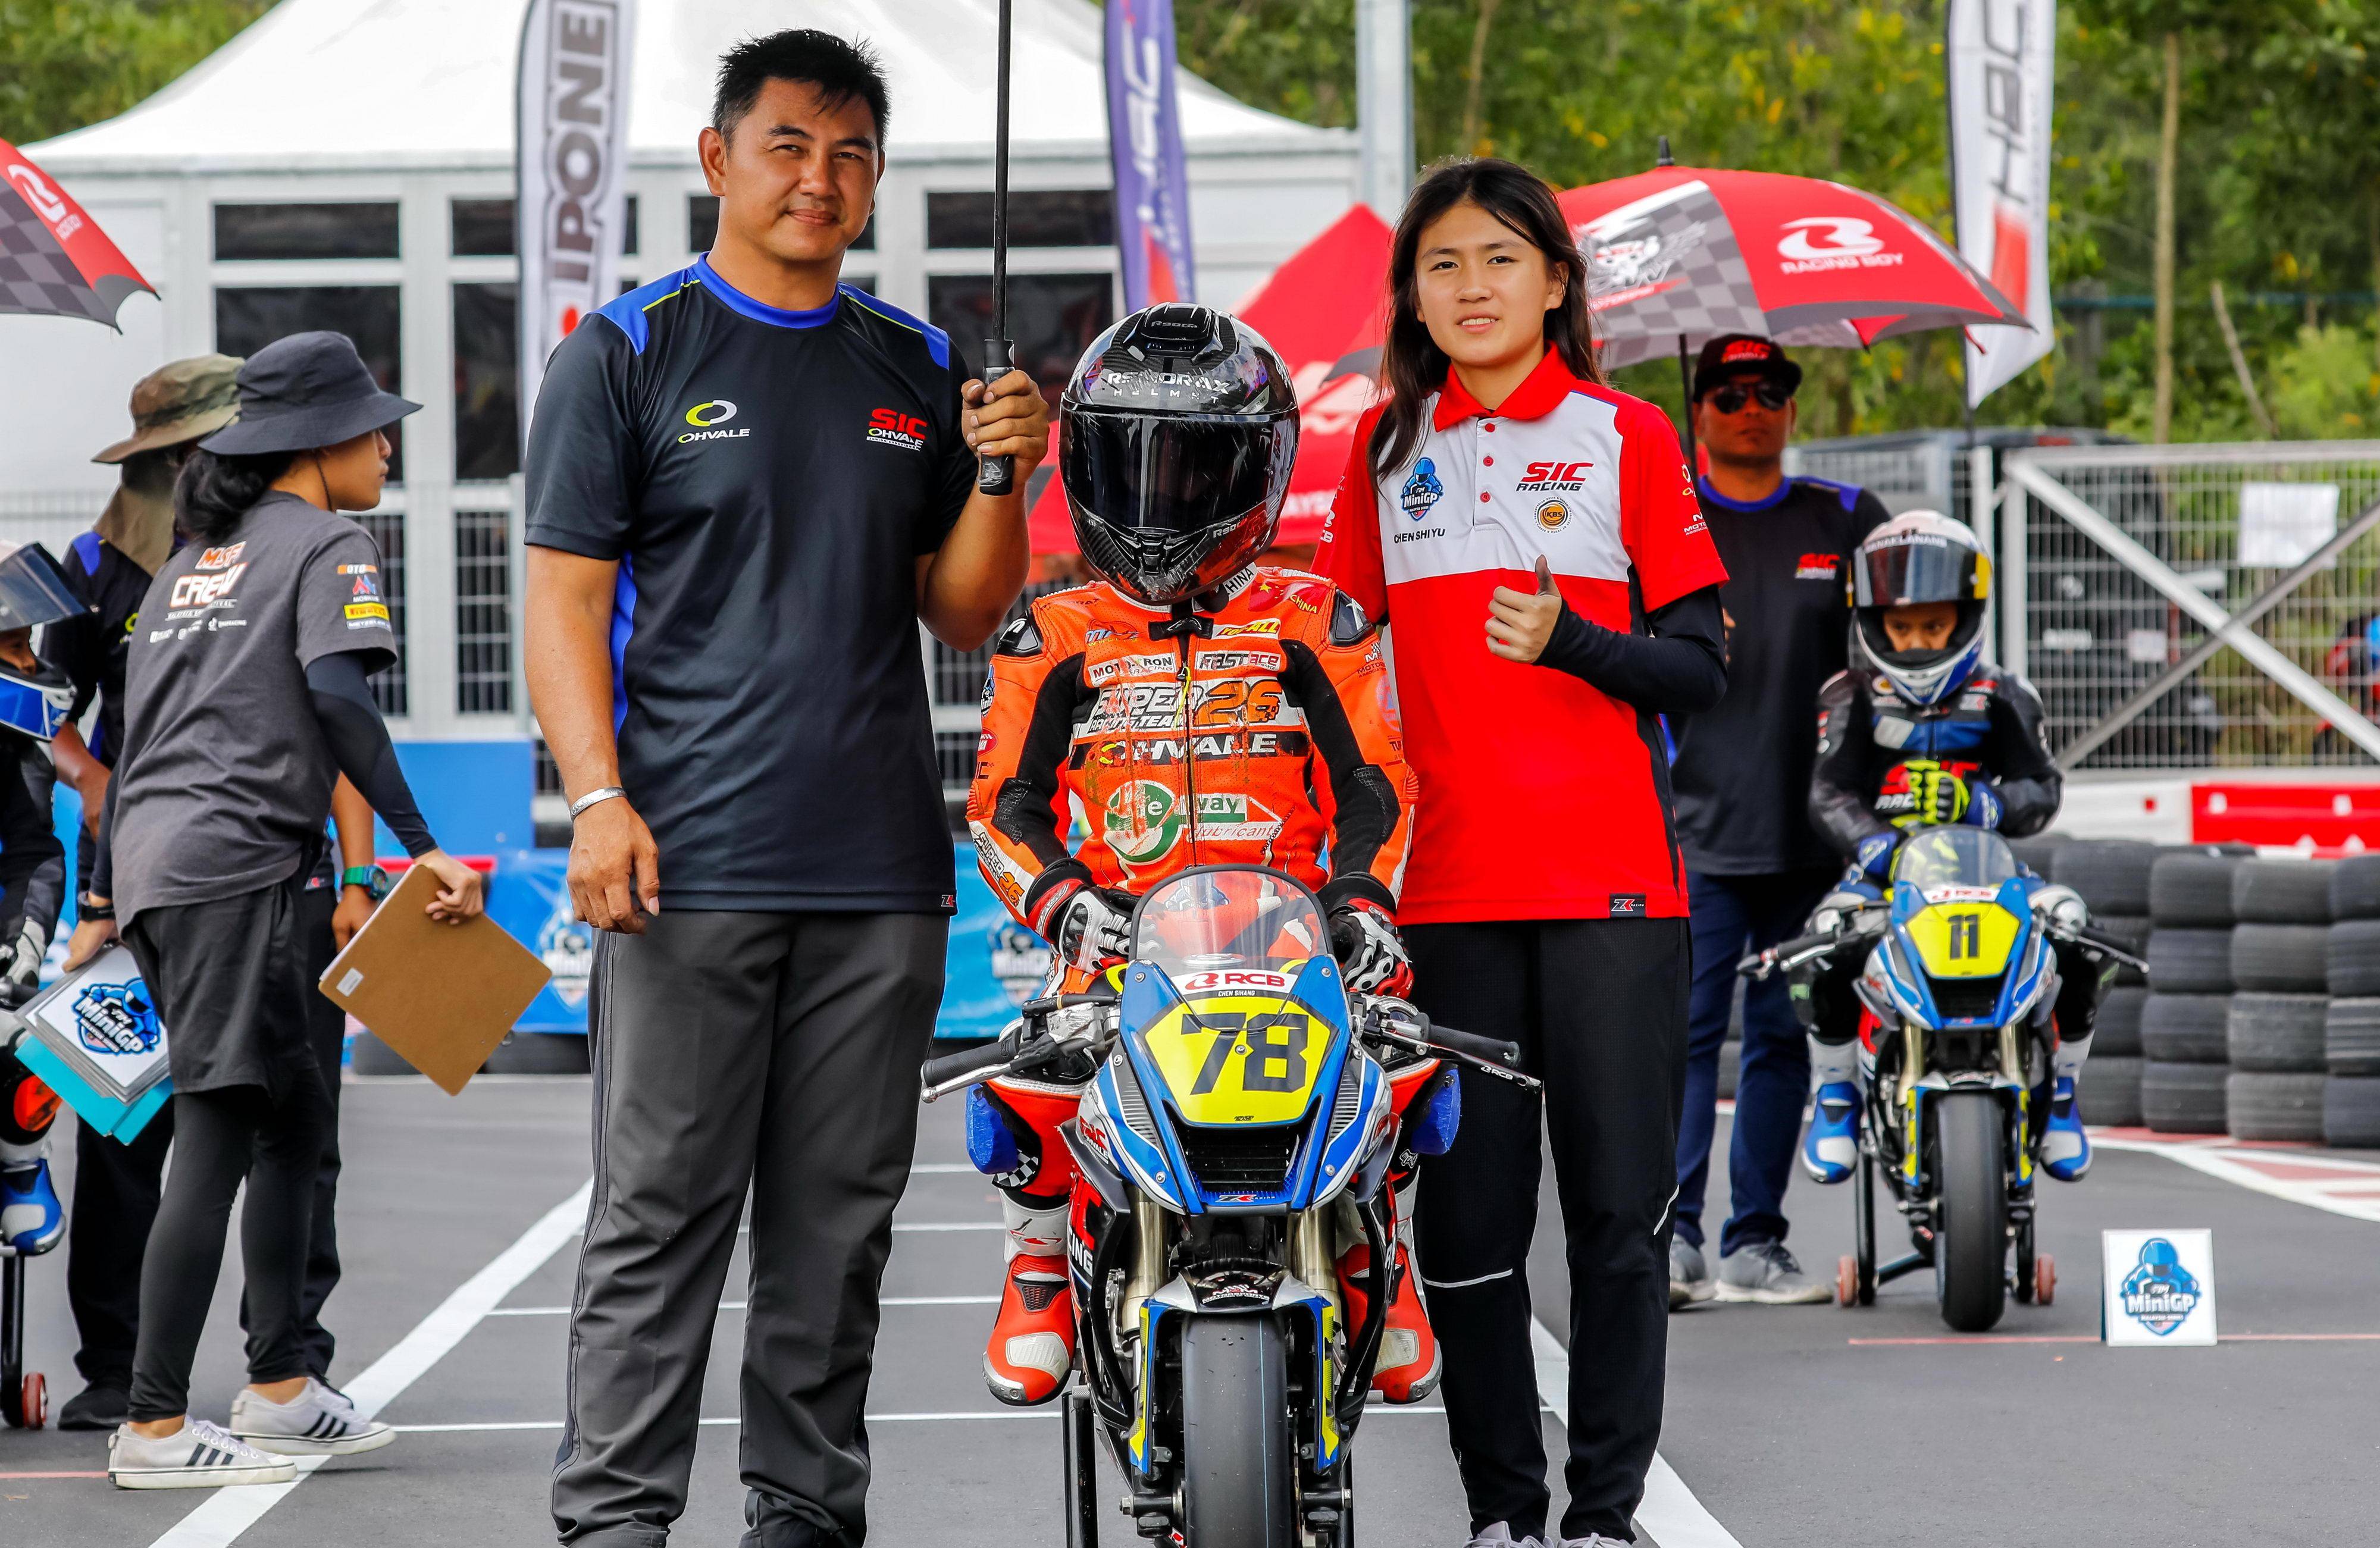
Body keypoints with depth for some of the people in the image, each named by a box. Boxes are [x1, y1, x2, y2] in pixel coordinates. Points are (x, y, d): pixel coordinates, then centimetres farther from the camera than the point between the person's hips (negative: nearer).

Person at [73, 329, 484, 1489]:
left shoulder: (189, 565, 24)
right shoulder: (324, 544, 0)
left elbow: (133, 737, 24)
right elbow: (337, 695, -16)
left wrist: (103, 899, 27)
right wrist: (421, 846, -20)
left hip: (149, 862, 9)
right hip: (233, 865, -9)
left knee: (292, 1113, 17)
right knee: (217, 1138, -9)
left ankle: (278, 1387, 20)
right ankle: (154, 1427, -12)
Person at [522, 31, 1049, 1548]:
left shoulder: (921, 369, 15)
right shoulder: (628, 353, 3)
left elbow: (963, 612, 17)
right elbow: (567, 596, -2)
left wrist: (1003, 475, -2)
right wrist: (598, 796, -13)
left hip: (881, 873, 4)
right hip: (689, 868, -4)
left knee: (839, 1226, 8)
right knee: (662, 1218, -5)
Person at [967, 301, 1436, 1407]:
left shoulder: (1310, 624, 11)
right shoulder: (1058, 640, 12)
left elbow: (1373, 785, 7)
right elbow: (1003, 800, 6)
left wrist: (1362, 901, -13)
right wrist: (1061, 897, -15)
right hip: (1119, 958, 0)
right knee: (1021, 1101, -30)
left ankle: (1376, 1254, 4)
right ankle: (1041, 1266, 5)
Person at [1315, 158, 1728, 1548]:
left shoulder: (1629, 437, 5)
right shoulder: (1387, 448, 13)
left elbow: (1701, 666, 3)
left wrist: (1567, 639, -15)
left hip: (1610, 882, -2)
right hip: (1447, 886, 2)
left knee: (1621, 1207, -2)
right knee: (1467, 1214, 2)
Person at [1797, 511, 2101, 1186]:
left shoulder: (2002, 698, 9)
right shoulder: (1853, 698, 6)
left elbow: (2042, 788, -3)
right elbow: (1830, 791, -8)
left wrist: (1987, 803, -27)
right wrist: (1869, 840, -31)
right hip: (1886, 873, -1)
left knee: (2081, 946, -23)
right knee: (1831, 952, -33)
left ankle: (2056, 1089, 4)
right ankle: (1836, 1094, -6)